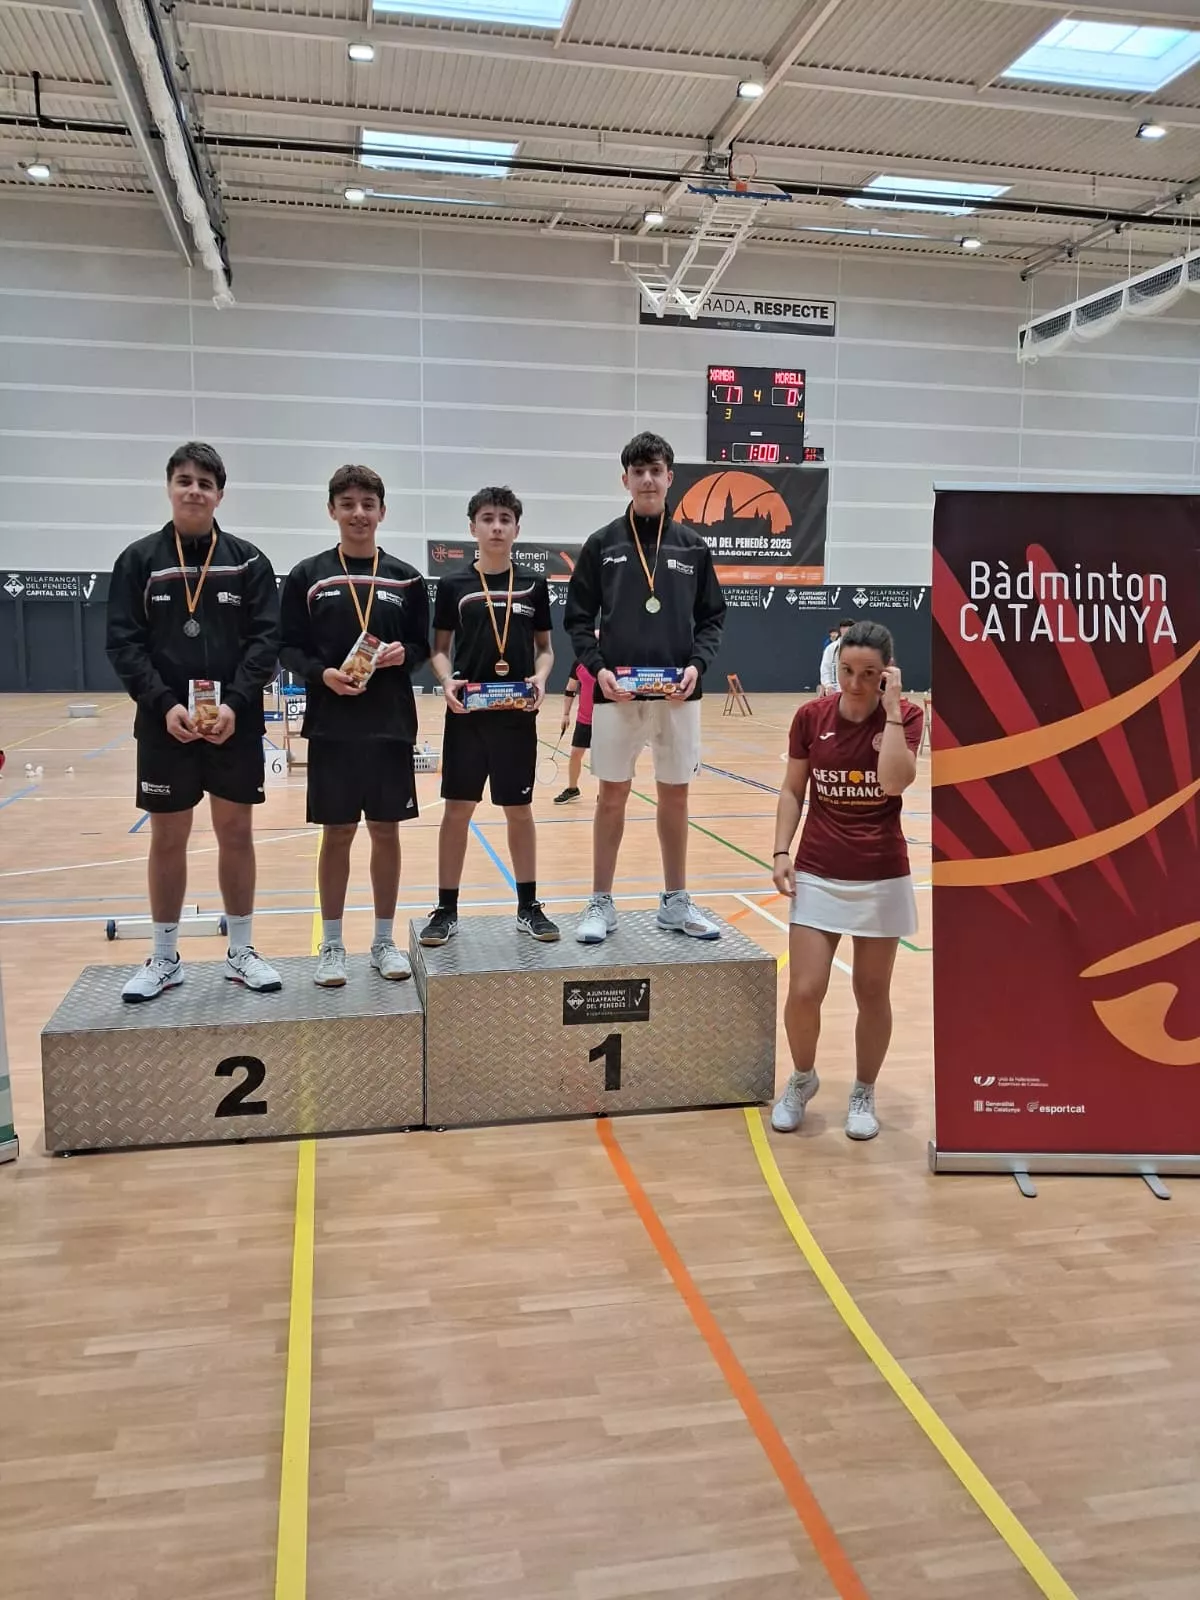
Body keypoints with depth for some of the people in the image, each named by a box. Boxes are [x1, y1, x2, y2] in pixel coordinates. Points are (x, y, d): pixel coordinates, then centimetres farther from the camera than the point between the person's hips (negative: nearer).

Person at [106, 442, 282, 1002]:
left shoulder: (248, 561, 3)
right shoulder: (139, 560, 3)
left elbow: (266, 639, -3)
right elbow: (124, 644, -2)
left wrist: (234, 704, -16)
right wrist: (165, 704, -16)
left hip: (235, 725, 0)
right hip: (164, 724, 0)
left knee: (236, 833, 7)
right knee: (167, 838, 8)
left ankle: (240, 952, 21)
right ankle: (164, 959, 21)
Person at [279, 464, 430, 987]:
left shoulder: (406, 578, 6)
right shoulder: (307, 576, 2)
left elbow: (423, 646, 10)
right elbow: (288, 647, 2)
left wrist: (403, 654, -12)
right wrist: (321, 673, -17)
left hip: (392, 726, 1)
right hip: (331, 726, -1)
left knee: (386, 831, 7)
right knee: (336, 833, 5)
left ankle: (384, 940, 20)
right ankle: (331, 946, 17)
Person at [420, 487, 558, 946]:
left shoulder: (533, 585, 6)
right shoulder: (452, 585, 2)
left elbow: (544, 647, 11)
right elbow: (439, 648, 6)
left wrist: (541, 677, -9)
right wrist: (447, 681, -14)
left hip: (518, 715, 1)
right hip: (466, 714, -1)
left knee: (519, 809, 8)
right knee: (457, 810, 3)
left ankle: (528, 906, 19)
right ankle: (446, 910, 13)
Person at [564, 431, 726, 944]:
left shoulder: (692, 546, 7)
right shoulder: (602, 544, 3)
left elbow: (712, 617, 10)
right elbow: (578, 618, 4)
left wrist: (697, 664, -7)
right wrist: (597, 667, -11)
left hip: (678, 694, 2)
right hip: (617, 693, -1)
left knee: (675, 795, 9)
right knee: (612, 796, 4)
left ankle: (676, 901, 21)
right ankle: (601, 904, 15)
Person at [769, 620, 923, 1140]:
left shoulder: (906, 716, -6)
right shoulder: (811, 716, -2)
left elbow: (894, 781, -24)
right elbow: (792, 791, 6)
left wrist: (890, 710, -21)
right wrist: (782, 852, -3)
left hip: (881, 878, -1)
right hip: (817, 875, 1)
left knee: (872, 993, 9)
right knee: (804, 991, -4)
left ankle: (864, 1093, 30)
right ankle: (802, 1078, 25)